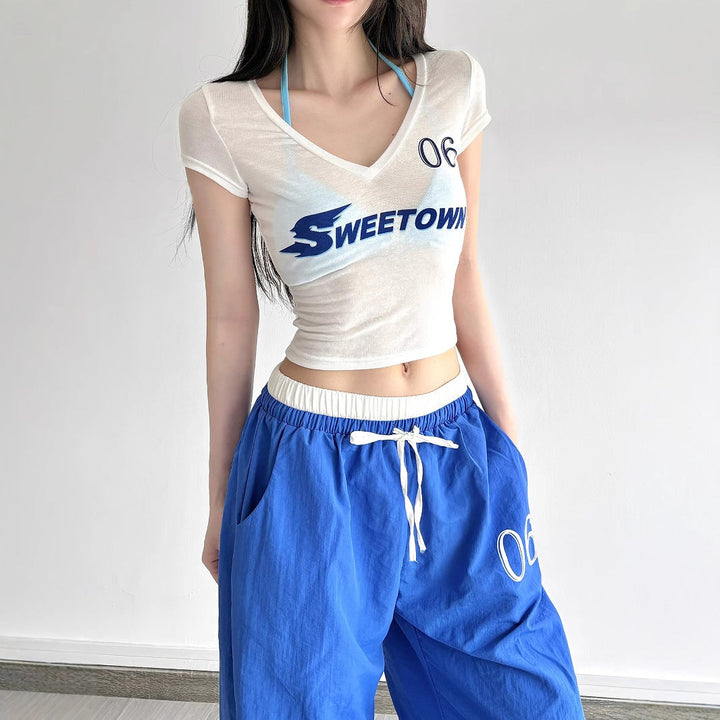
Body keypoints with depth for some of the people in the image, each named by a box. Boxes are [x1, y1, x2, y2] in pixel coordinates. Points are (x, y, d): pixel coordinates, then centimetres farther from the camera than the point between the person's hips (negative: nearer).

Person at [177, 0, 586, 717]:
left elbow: (464, 280, 6)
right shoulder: (221, 117, -7)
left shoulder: (454, 85, 1)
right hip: (312, 470, -3)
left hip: (457, 452, 4)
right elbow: (231, 322, -2)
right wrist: (221, 498, 6)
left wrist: (510, 443, 9)